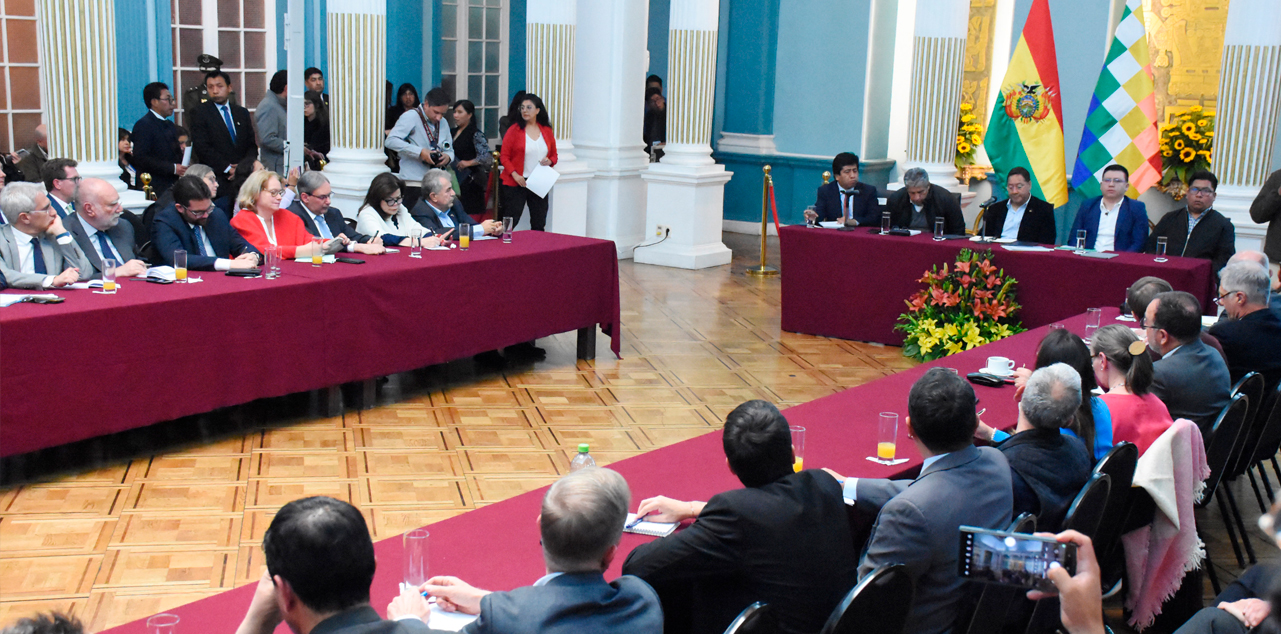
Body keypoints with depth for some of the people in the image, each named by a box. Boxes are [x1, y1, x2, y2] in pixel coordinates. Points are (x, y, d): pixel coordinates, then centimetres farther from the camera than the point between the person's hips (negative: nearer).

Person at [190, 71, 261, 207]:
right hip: (217, 179, -4)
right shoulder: (200, 113, 3)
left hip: (243, 178, 4)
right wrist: (228, 168, -11)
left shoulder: (242, 113, 18)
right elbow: (202, 148, -6)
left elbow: (252, 144, 16)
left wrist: (245, 165, -5)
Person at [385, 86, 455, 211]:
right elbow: (391, 141, -17)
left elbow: (449, 150, 23)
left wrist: (448, 157, -3)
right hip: (414, 183, -6)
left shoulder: (443, 123, 19)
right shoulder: (411, 117, -5)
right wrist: (420, 152, -21)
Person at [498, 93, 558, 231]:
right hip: (515, 184, -3)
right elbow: (504, 156, -3)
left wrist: (550, 161, -7)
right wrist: (514, 174, -16)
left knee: (539, 225, 6)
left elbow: (554, 155, 17)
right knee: (511, 221, -5)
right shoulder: (514, 130, -2)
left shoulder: (547, 131, 9)